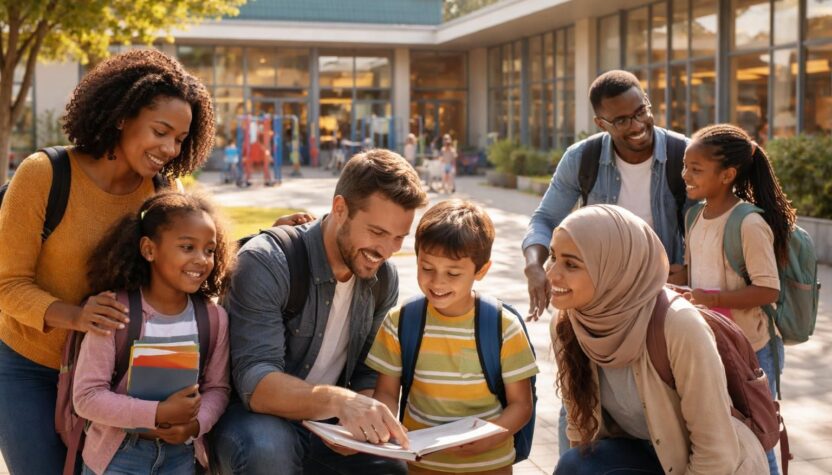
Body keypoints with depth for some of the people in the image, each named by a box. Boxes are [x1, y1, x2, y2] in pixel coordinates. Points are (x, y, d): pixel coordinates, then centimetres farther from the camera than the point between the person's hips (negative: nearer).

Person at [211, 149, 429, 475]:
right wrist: (337, 400, -47)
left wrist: (367, 420, -20)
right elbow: (255, 383, -29)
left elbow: (369, 375, 4)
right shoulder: (266, 264, -21)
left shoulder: (383, 279, -1)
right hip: (260, 420, -4)